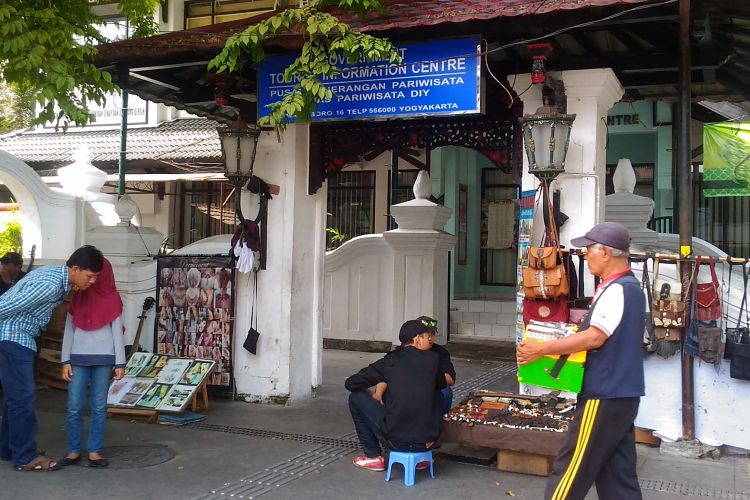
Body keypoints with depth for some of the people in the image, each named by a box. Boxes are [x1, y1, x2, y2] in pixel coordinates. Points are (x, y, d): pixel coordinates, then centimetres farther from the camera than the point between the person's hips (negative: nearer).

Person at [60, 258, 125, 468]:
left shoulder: (112, 298, 3)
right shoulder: (77, 297, 9)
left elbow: (117, 332, 2)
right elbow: (69, 330, 9)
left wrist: (120, 362, -2)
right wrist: (66, 360, 2)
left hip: (104, 358, -2)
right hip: (78, 358, 2)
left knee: (99, 406, 1)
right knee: (74, 407, 0)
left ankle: (94, 451, 8)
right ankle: (73, 451, 10)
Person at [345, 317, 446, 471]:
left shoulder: (390, 360, 1)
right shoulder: (433, 358, 3)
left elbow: (350, 383, 6)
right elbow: (442, 384, 23)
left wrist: (370, 395, 24)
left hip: (395, 441, -2)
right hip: (425, 442, 2)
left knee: (356, 398, 14)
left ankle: (374, 457, 19)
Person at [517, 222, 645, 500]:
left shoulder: (616, 289, -17)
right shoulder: (630, 286, 15)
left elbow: (594, 337, -24)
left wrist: (542, 349, -19)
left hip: (605, 395, -10)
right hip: (621, 393, 10)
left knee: (570, 470, -2)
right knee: (617, 473, 13)